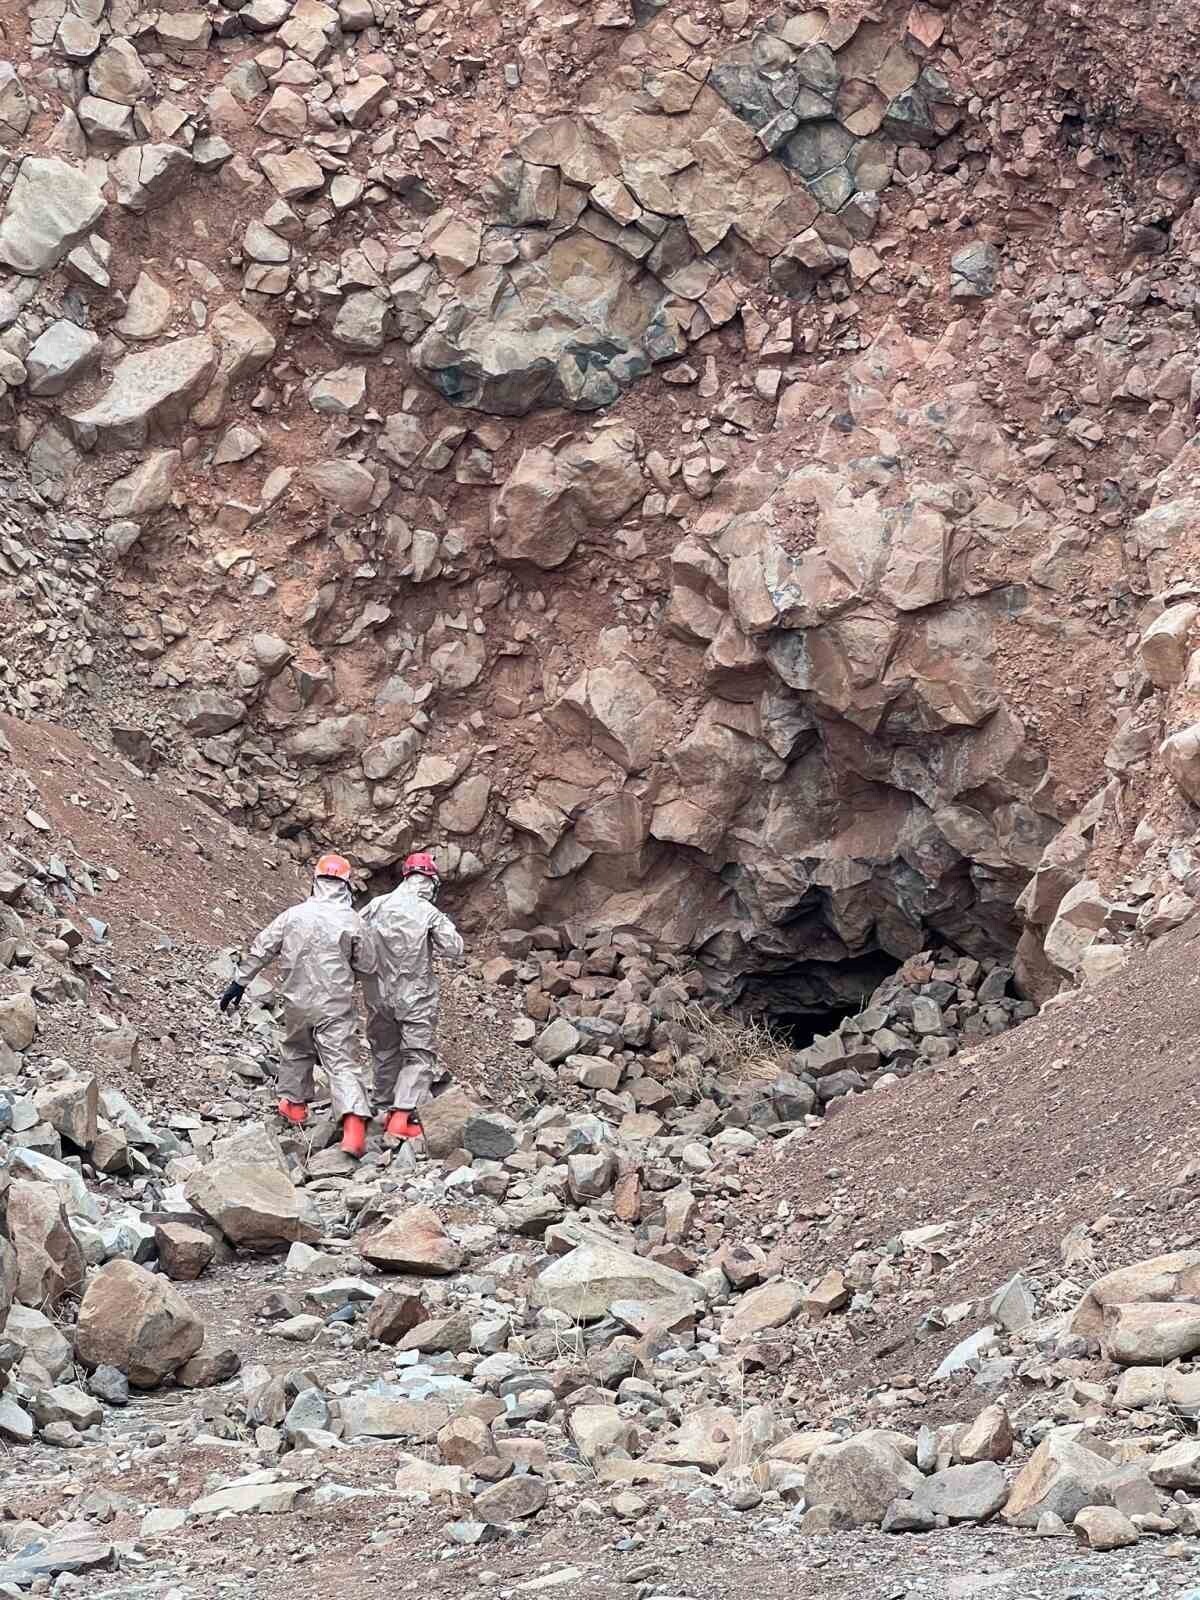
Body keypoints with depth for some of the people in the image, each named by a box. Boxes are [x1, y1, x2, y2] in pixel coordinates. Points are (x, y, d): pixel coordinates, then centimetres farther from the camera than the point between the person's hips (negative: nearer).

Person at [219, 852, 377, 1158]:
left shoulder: (293, 915, 0)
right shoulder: (352, 921, -7)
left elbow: (260, 951, 4)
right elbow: (367, 966, 0)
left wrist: (239, 983, 13)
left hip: (297, 1003, 3)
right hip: (336, 1007, -2)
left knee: (296, 1050, 29)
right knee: (343, 1063, -6)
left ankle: (295, 1104, 40)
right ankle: (354, 1127, -21)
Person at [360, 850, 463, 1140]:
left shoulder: (376, 906, -2)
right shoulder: (429, 913, -13)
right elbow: (454, 949, -11)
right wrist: (446, 928, 6)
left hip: (379, 994, 4)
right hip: (416, 997, -4)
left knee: (385, 1053, 19)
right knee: (419, 1056, 0)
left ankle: (387, 1108, 28)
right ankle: (402, 1116, -14)